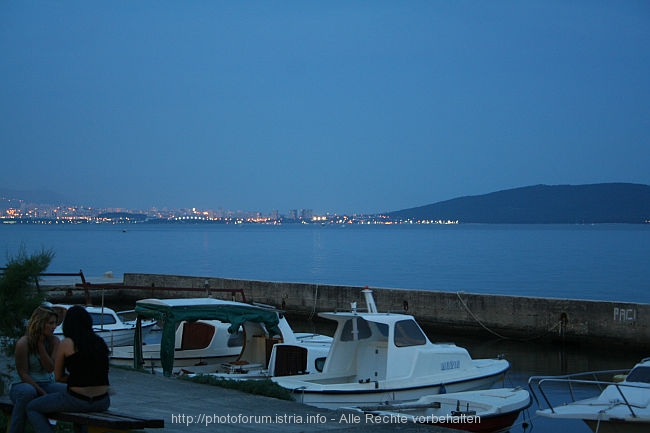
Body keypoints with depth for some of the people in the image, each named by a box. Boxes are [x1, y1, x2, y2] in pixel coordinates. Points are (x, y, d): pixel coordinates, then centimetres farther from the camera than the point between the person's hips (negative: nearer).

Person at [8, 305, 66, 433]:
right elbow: (23, 373, -14)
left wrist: (40, 344, -14)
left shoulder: (54, 341, 1)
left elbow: (50, 368, -7)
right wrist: (41, 392, -22)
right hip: (21, 385, -4)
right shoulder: (23, 343, -13)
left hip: (46, 384, 4)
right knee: (28, 391, -41)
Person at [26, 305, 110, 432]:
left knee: (32, 408, 15)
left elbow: (58, 377, 4)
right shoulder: (101, 342, 8)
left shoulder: (67, 343, -4)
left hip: (76, 401, -5)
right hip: (102, 402, 5)